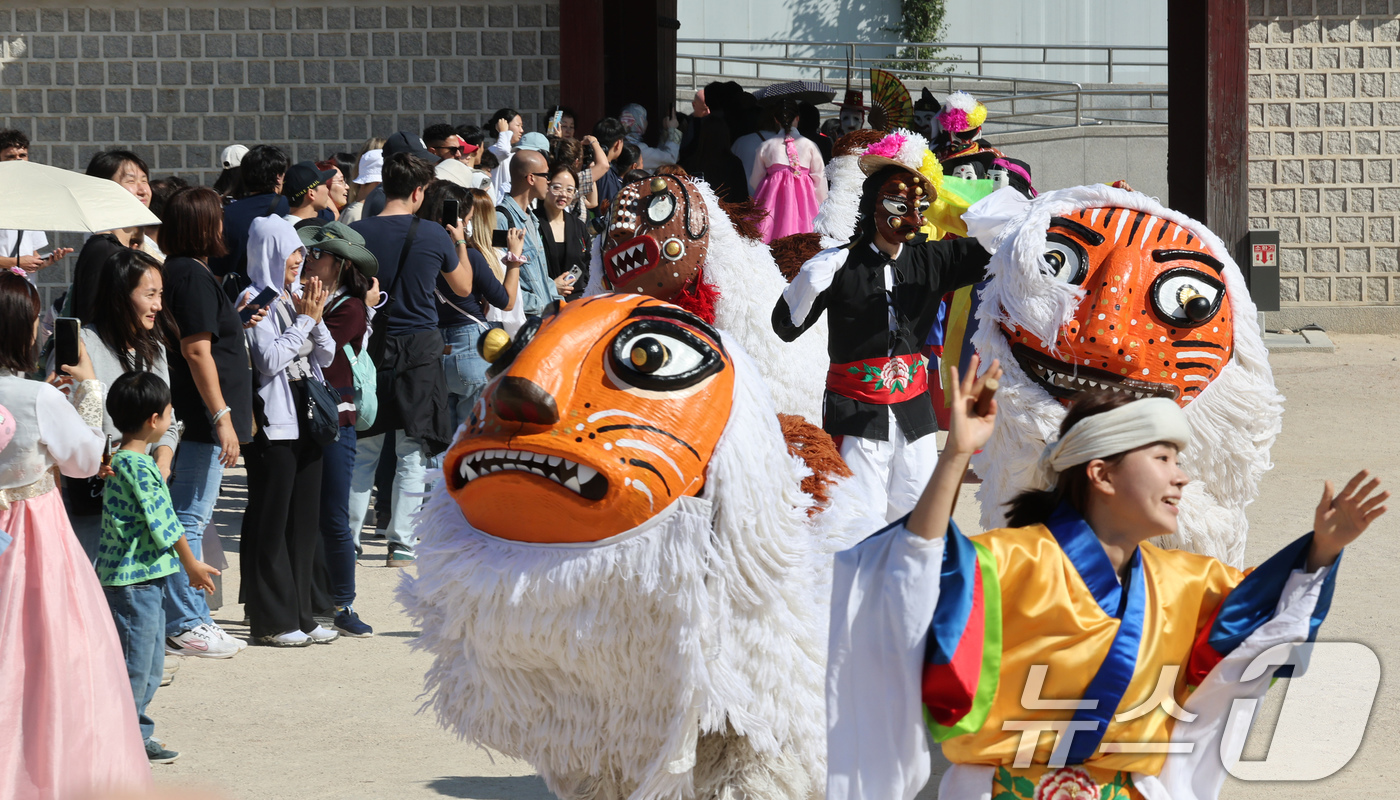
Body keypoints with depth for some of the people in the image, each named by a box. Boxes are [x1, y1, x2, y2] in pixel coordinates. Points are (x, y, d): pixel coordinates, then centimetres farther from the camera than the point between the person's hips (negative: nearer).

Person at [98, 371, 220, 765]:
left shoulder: (125, 461, 13)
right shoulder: (136, 466, -18)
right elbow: (161, 521, -16)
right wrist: (191, 563, -7)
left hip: (143, 580, 11)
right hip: (132, 579, -11)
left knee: (151, 662, 17)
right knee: (134, 661, -6)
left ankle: (138, 735, 23)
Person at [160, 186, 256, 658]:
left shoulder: (182, 271, 14)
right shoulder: (193, 276, -15)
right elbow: (197, 351, -20)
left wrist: (239, 325, 23)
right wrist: (222, 417, -20)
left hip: (196, 419, 11)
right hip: (200, 419, -11)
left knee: (192, 519, 14)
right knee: (190, 519, -6)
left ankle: (192, 620, 20)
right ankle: (184, 625, -3)